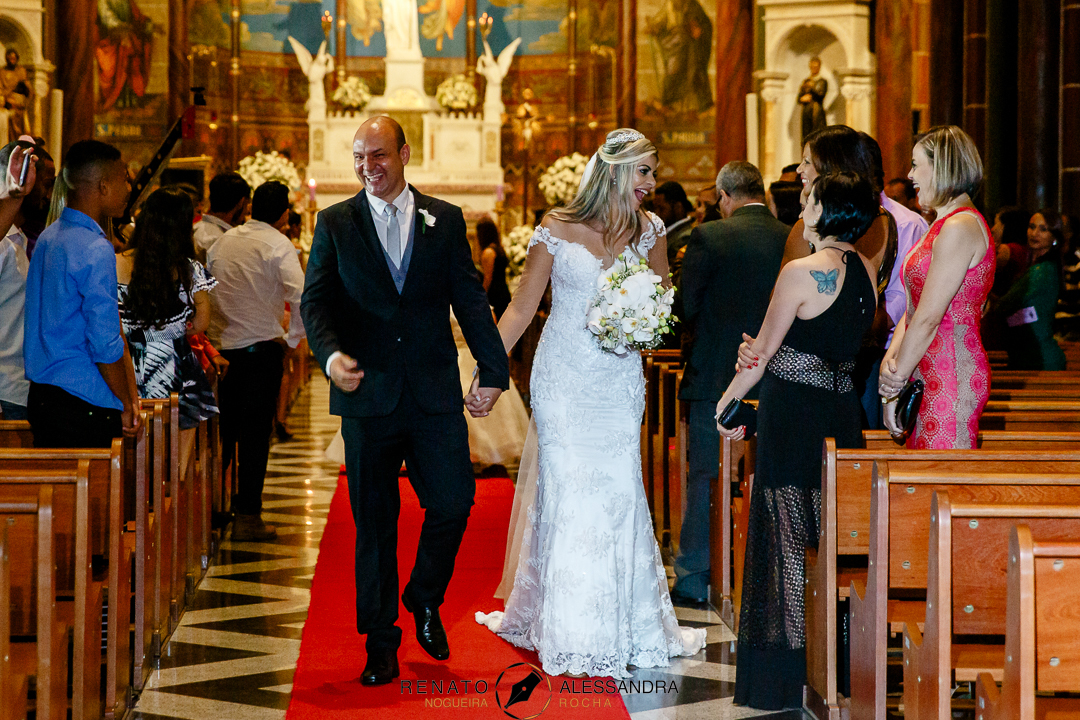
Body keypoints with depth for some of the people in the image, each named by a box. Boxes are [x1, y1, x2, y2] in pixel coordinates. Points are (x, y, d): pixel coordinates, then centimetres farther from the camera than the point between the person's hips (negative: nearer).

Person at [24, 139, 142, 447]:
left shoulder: (47, 238, 13)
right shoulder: (96, 251, -16)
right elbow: (106, 345, -19)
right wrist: (127, 406, -6)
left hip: (39, 396, 9)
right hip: (84, 406, -9)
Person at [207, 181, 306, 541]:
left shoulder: (222, 242, 9)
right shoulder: (278, 245, -9)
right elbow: (303, 296, -21)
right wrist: (294, 337, -9)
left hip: (220, 346, 5)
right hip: (261, 347, -5)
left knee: (224, 429, 16)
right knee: (256, 432, 1)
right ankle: (247, 518, 2)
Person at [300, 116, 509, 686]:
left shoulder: (445, 220, 7)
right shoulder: (334, 224, 4)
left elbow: (470, 300, 6)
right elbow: (315, 301, -1)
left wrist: (492, 370, 0)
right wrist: (330, 354, -20)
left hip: (435, 397, 1)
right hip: (367, 396, -1)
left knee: (453, 504, -3)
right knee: (374, 524, 5)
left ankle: (425, 601, 25)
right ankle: (380, 643, 16)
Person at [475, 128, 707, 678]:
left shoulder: (649, 230, 3)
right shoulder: (557, 229, -6)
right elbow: (521, 308, -3)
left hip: (619, 382, 3)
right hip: (563, 379, -2)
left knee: (618, 492, 1)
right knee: (567, 491, -3)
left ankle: (624, 625, 13)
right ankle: (568, 630, 8)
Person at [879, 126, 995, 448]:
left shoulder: (960, 228, -15)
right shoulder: (944, 225, 18)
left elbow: (928, 319, -17)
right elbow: (913, 309, 15)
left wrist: (895, 380, -10)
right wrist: (890, 358, -1)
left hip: (951, 378, -10)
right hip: (929, 376, 10)